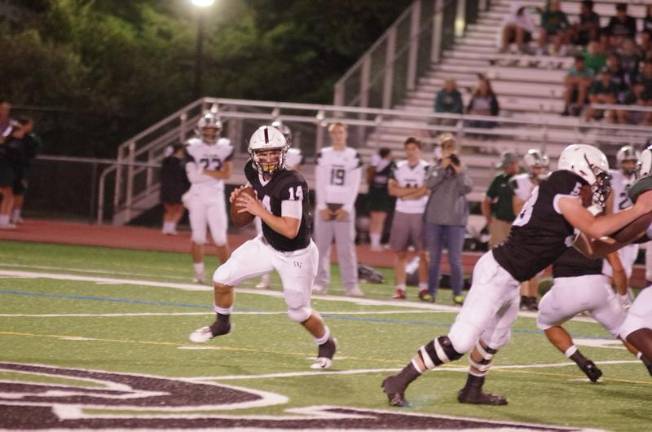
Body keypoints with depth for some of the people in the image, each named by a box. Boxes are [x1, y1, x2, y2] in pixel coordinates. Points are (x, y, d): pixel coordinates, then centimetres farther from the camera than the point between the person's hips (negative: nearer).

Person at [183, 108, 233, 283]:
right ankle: (199, 273, 13)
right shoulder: (193, 147, -2)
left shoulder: (224, 147, 2)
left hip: (216, 196, 0)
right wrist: (216, 173, -11)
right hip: (197, 195, 0)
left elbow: (227, 174, -4)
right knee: (198, 237, 4)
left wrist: (206, 172, -12)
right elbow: (192, 176, -9)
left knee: (220, 238, -3)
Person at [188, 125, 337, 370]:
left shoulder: (291, 184, -33)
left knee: (298, 313, 4)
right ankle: (222, 324, 31)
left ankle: (326, 345, 33)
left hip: (295, 255, -7)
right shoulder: (254, 173, -11)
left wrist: (259, 210, -31)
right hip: (267, 245, 7)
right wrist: (240, 200, -8)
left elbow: (290, 230, -34)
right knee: (222, 278, 3)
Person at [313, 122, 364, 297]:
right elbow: (320, 183, 3)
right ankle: (321, 282, 2)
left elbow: (354, 185, 1)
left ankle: (351, 285, -5)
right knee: (322, 245, -1)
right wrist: (322, 206, -6)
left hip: (344, 206, -1)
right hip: (325, 205, 1)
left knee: (347, 247, -5)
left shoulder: (353, 156, 4)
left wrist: (346, 208, -7)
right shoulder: (323, 155, 6)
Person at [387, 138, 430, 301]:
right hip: (401, 213, 4)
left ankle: (423, 288, -2)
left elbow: (425, 191, -13)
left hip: (420, 214, -4)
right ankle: (399, 288, 4)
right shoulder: (398, 167, 10)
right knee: (400, 252, 2)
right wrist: (415, 190, -7)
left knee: (423, 252, -4)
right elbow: (392, 189, -1)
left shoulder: (426, 168, -1)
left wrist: (403, 192, -5)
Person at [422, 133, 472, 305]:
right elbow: (429, 184, -10)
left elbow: (467, 188, -6)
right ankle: (431, 291, 12)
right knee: (434, 257, 6)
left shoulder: (462, 169, 5)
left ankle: (457, 293, 2)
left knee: (455, 259, -3)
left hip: (455, 219, -1)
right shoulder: (435, 168, 6)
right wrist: (443, 167, -13)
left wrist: (459, 171, -15)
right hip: (434, 218, 1)